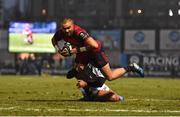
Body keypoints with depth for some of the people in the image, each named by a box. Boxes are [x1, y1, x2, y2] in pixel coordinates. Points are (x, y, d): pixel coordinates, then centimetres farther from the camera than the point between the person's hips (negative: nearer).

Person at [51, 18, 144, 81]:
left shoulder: (79, 32, -38)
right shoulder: (60, 33, -18)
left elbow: (94, 45, -45)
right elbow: (54, 40, 6)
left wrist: (76, 50, -40)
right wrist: (59, 50, -14)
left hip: (96, 51, -7)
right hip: (83, 53, 7)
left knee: (110, 77, -4)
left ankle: (130, 68, 12)